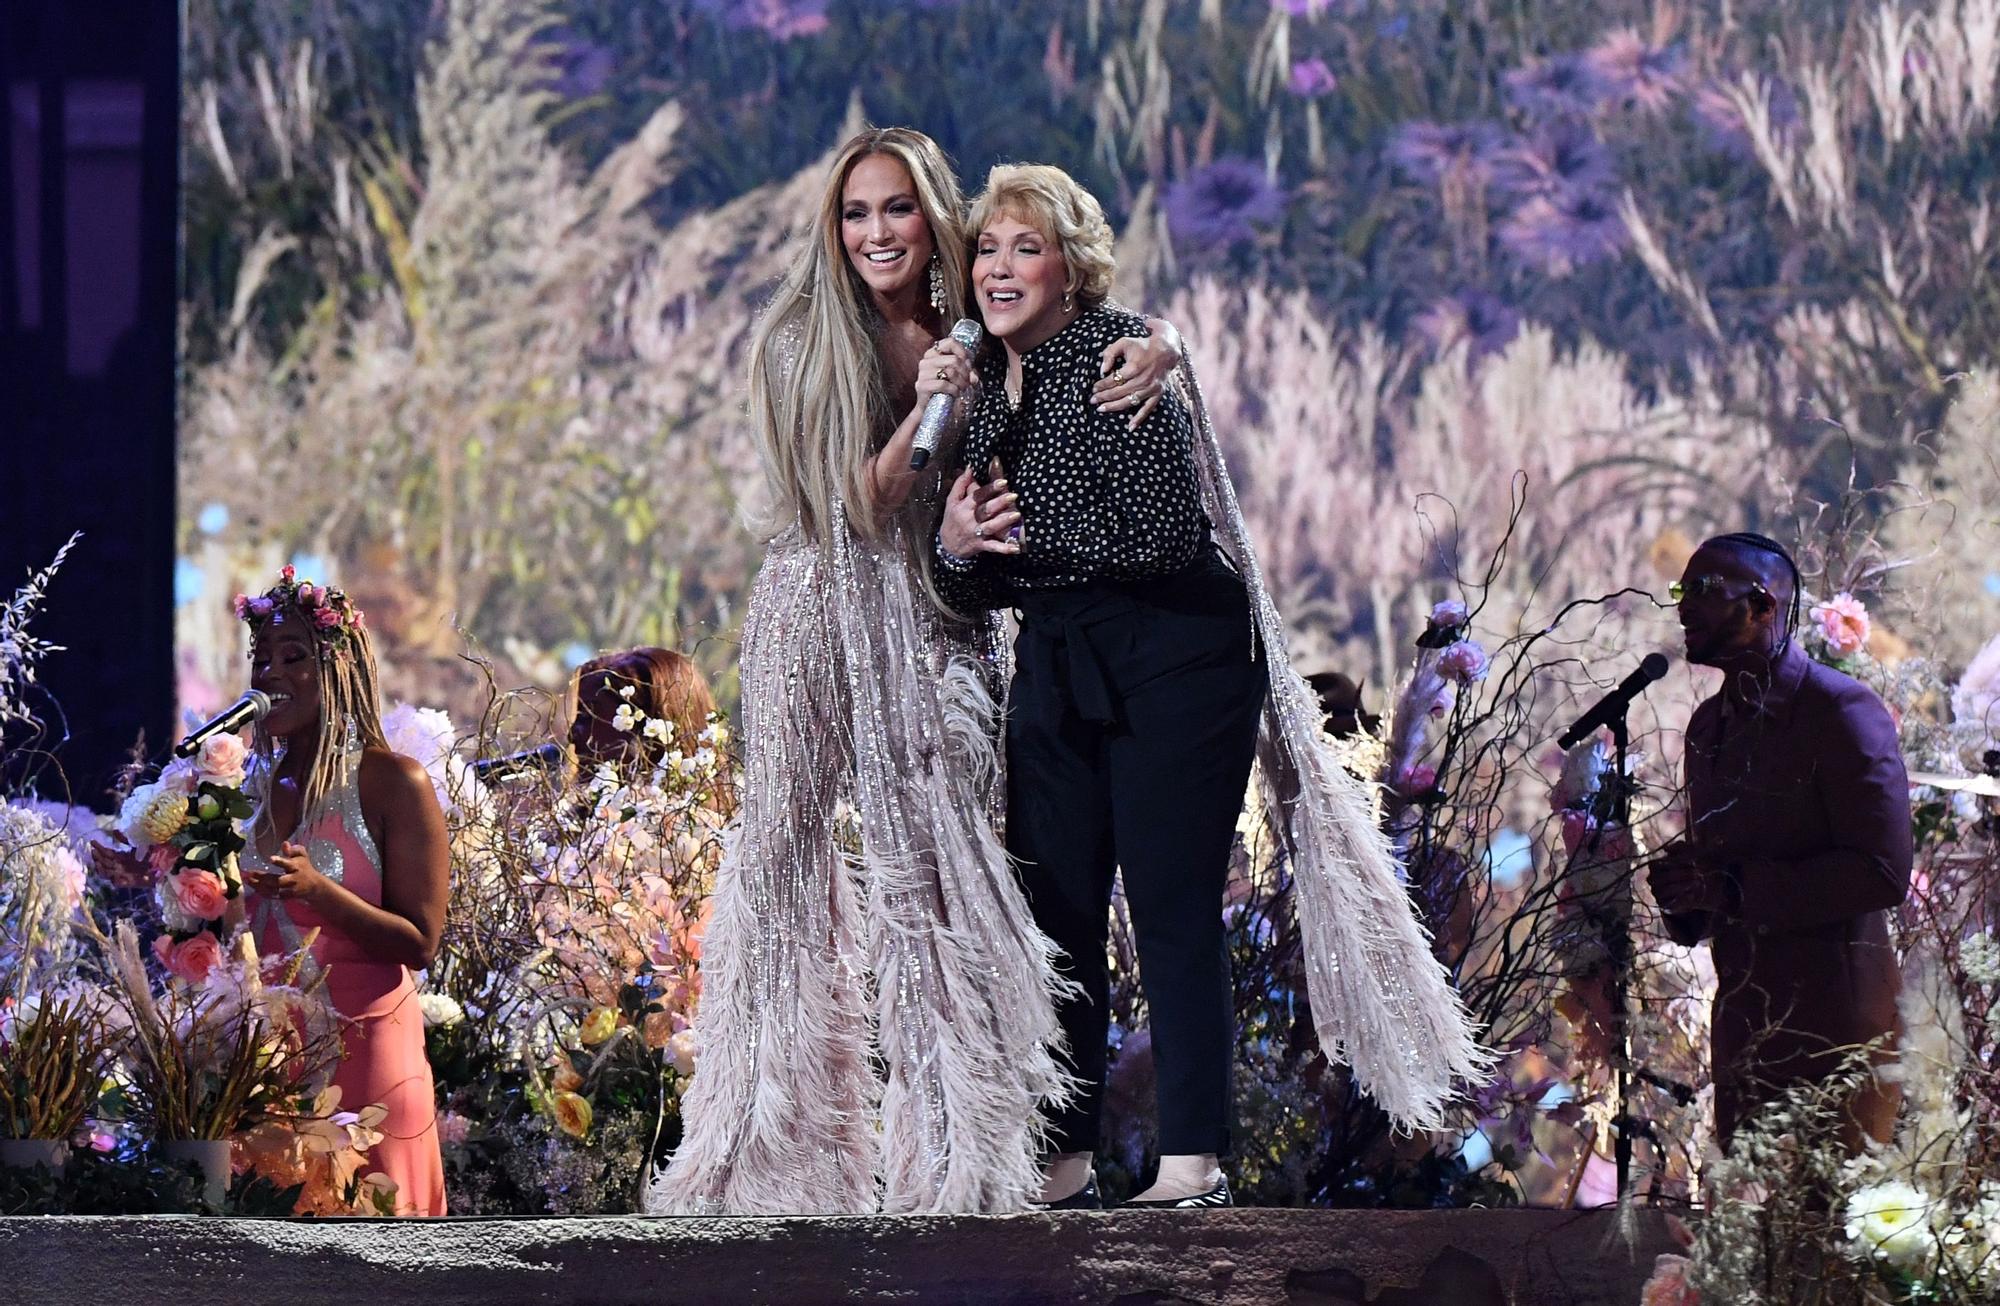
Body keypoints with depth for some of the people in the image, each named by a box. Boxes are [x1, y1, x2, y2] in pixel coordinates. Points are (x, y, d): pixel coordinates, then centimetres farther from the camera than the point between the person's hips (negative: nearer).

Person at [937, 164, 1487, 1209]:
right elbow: (977, 592, 13)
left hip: (1176, 653, -7)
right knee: (1052, 906, 4)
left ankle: (1193, 1161, -11)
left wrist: (1029, 531, -14)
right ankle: (1060, 1161, 8)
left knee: (1170, 905, -11)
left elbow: (1168, 535, -23)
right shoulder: (983, 385, 9)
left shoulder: (1120, 357, -14)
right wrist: (956, 547, -9)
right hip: (1056, 663, 7)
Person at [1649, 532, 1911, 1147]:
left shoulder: (1842, 711, -11)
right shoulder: (1710, 722, 16)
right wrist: (1685, 895, 1)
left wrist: (1737, 889, -19)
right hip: (1743, 1026, 8)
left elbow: (1883, 872, -18)